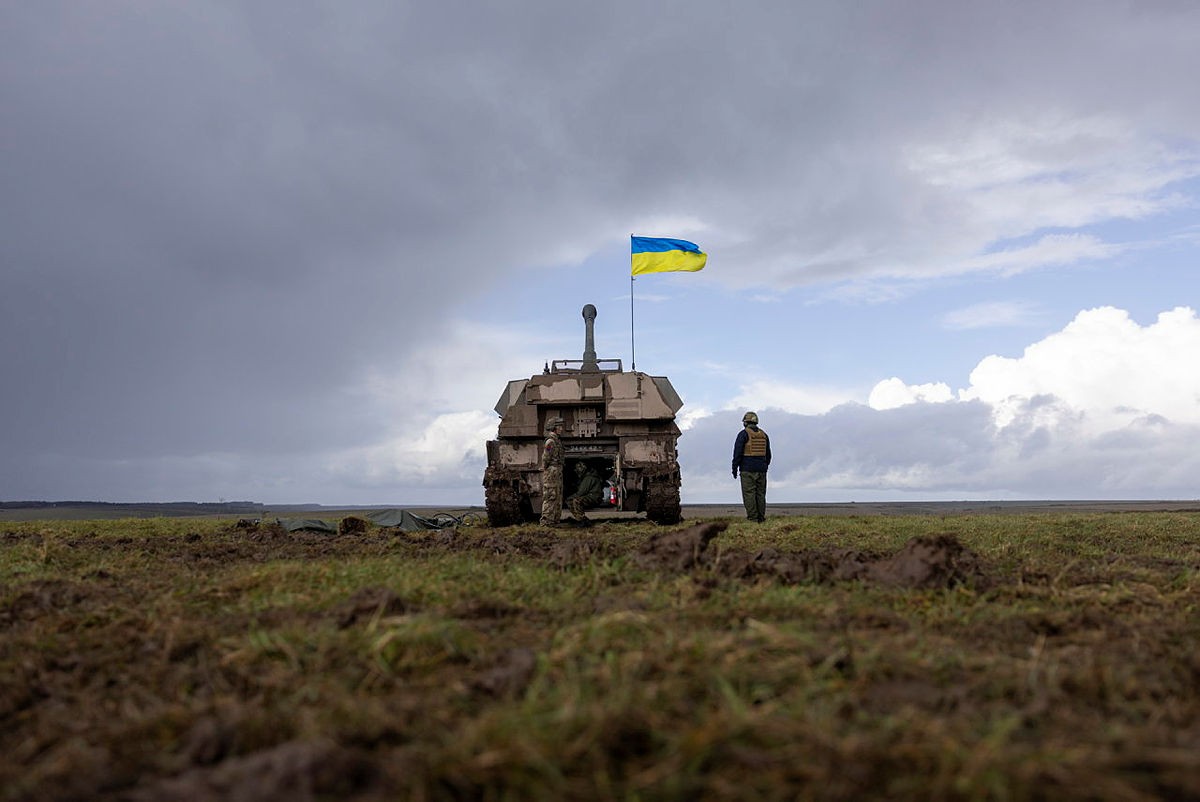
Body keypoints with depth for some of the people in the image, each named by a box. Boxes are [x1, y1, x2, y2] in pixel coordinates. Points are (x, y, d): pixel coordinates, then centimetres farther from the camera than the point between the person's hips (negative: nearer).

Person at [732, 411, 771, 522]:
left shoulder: (743, 434, -5)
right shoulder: (764, 435, 13)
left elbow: (738, 452, -9)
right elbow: (768, 454, 17)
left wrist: (734, 468, -4)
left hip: (747, 469, -5)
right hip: (761, 469, 5)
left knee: (749, 493, -6)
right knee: (760, 494, 6)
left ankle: (752, 518, -10)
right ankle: (761, 518, 5)